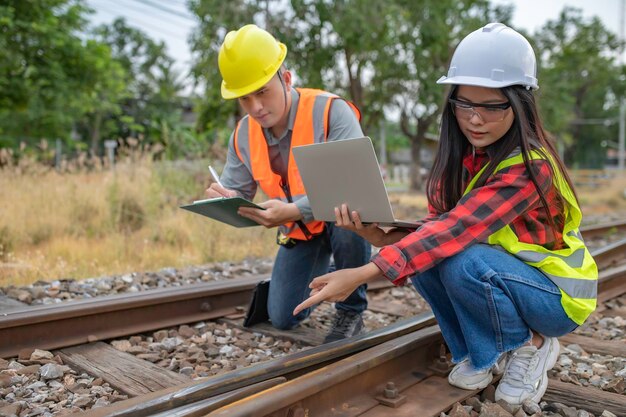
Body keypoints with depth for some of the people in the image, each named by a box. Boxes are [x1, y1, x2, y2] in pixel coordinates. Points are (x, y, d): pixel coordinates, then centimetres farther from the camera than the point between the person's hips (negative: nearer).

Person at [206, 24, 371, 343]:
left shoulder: (330, 111, -26)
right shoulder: (243, 134, -8)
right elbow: (236, 191, -1)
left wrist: (294, 211, -48)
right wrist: (223, 197, -27)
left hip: (342, 218, -4)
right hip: (298, 230, 5)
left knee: (350, 226, -40)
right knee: (282, 318, 2)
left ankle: (351, 311, -10)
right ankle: (322, 273, 34)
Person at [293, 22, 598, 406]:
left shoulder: (529, 166, -29)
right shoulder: (462, 156, -6)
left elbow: (455, 230, -41)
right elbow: (438, 226, -9)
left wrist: (362, 274, -48)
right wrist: (381, 236, -29)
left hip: (557, 293, -6)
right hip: (499, 277, 6)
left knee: (462, 262, -33)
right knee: (424, 254, -19)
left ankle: (531, 346, -4)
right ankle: (482, 353, 2)